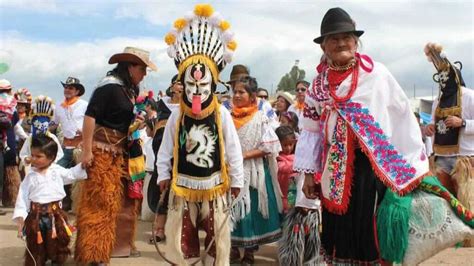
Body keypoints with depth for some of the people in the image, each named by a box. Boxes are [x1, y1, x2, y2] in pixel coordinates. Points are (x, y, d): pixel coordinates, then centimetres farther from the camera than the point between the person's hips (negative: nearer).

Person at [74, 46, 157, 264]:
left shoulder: (129, 89, 11)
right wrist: (87, 151, -23)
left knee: (122, 199, 16)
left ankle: (119, 244, 30)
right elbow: (90, 116, -21)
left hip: (120, 151, 9)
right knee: (100, 201, -5)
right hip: (102, 152, -9)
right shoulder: (109, 86, -16)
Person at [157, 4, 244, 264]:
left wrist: (236, 180, 1)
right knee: (182, 235, 10)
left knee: (217, 235, 10)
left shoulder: (222, 114, -9)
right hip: (183, 184, 1)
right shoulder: (176, 115, -5)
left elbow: (233, 149, -2)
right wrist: (163, 175, 5)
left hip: (214, 184, -1)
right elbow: (166, 148, 4)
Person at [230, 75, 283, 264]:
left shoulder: (260, 118, -5)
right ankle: (234, 248, 19)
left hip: (253, 171, -3)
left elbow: (269, 146, -9)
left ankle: (250, 251, 16)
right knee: (233, 207, 6)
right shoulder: (229, 117, 6)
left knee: (251, 208, 3)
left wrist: (245, 155, -16)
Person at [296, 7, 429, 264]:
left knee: (371, 230, 2)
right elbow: (311, 131, 9)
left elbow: (404, 118, -4)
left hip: (375, 165, -3)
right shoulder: (319, 84, 7)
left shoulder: (377, 74, -5)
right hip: (335, 168, 3)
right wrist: (308, 174, 7)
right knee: (340, 230, 10)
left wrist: (417, 165, -5)